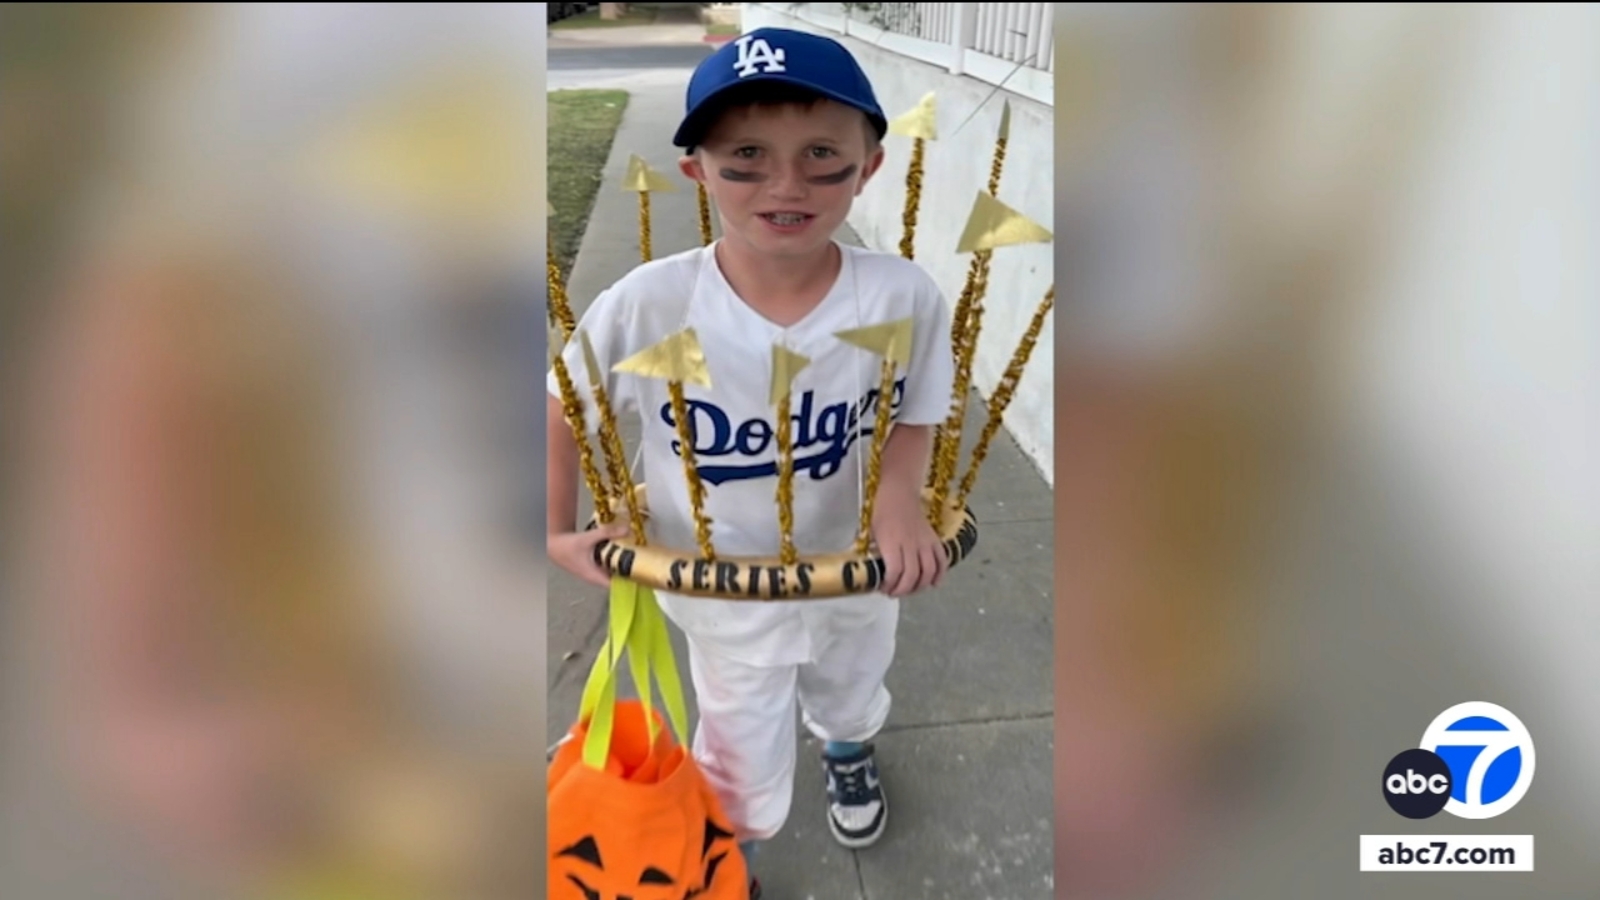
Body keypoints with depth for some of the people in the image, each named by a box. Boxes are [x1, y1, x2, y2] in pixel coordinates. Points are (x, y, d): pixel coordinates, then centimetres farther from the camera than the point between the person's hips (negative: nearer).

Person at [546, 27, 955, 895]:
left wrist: (900, 494, -29)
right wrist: (556, 531, -12)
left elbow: (914, 416, -9)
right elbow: (564, 408, -9)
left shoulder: (904, 297, -26)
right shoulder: (648, 306, -28)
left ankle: (850, 757, 76)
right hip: (725, 595, -2)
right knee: (744, 782, 18)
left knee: (852, 699, 35)